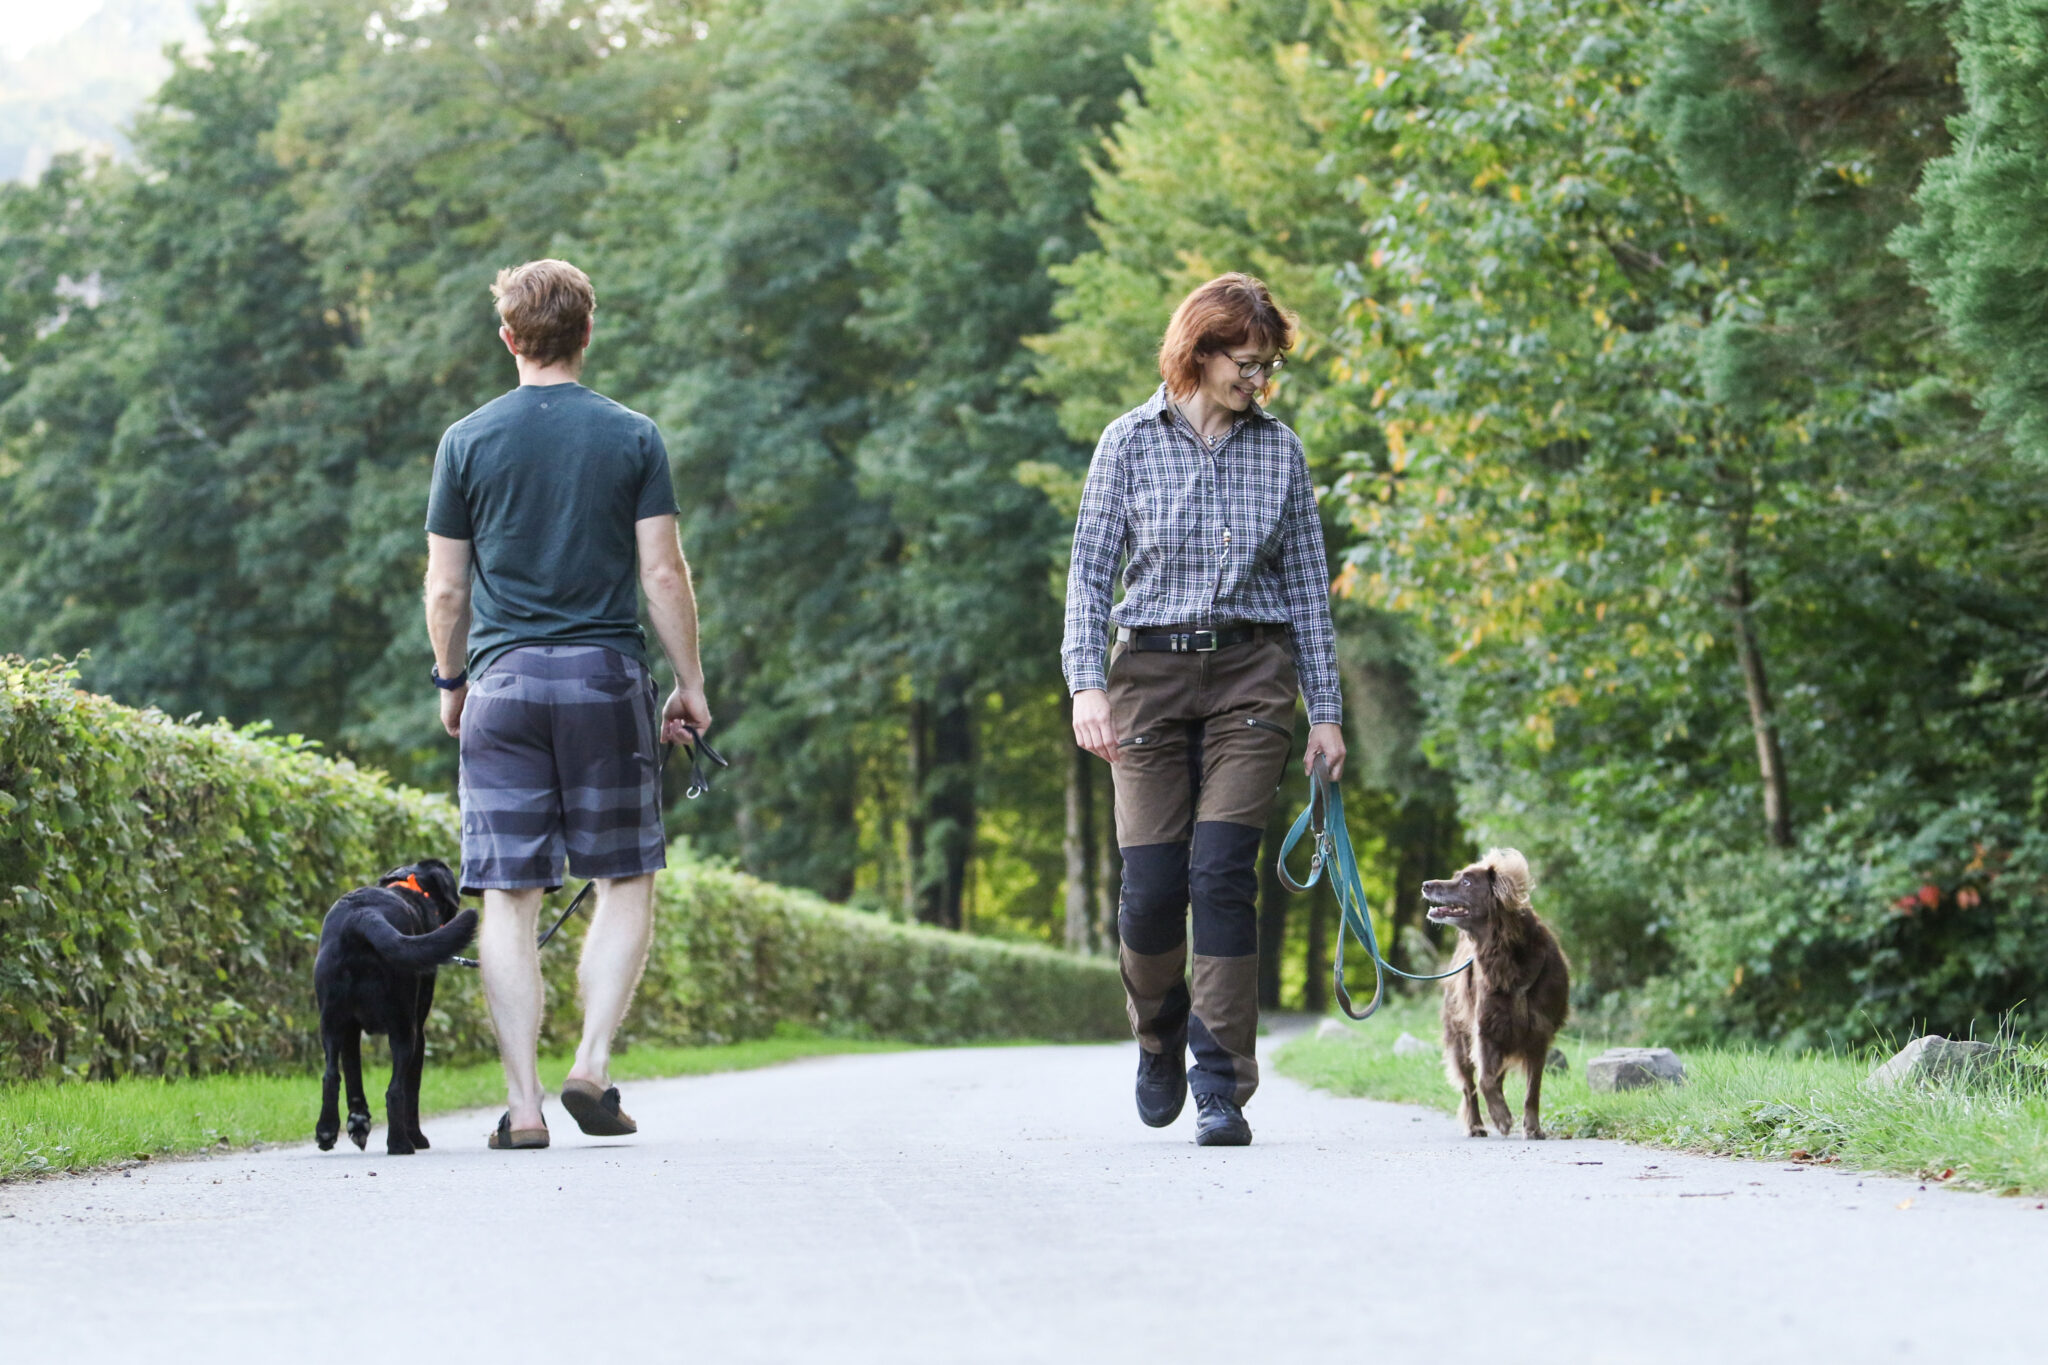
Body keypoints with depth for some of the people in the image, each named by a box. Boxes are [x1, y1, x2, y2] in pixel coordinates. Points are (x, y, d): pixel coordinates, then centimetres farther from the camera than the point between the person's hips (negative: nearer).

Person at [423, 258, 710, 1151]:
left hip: (503, 680, 1)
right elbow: (663, 575, -2)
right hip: (607, 675, -1)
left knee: (510, 895, 1)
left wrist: (449, 683, 19)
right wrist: (690, 684, 7)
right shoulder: (631, 438, 1)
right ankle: (592, 1064, -5)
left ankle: (523, 1102, -3)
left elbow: (445, 587, 5)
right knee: (626, 880, 10)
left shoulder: (468, 442, 3)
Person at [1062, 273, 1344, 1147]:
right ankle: (1159, 1036, 27)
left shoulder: (1279, 449, 6)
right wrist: (1085, 684, -11)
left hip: (1251, 675, 1)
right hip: (1150, 672, 0)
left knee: (1223, 871, -12)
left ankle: (1222, 1090, -7)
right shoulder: (1132, 443, 1)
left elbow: (1307, 585, 10)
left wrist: (1326, 711, 7)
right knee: (1151, 881, -4)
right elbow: (1089, 570, 2)